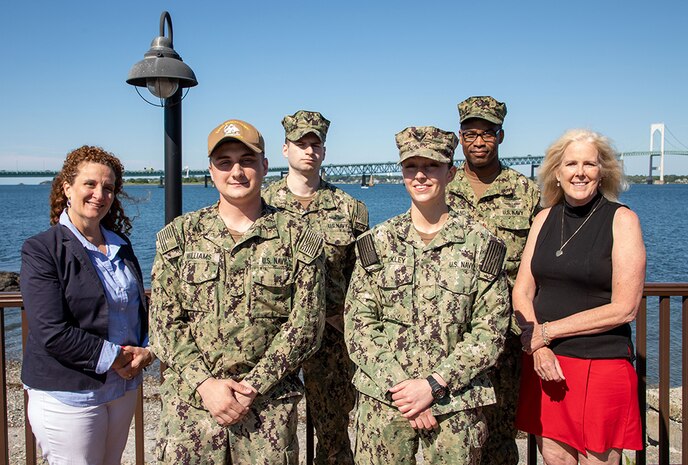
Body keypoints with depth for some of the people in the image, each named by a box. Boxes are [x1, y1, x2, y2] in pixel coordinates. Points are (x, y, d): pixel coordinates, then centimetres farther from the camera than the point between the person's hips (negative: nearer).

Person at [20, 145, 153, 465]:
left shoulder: (121, 246, 8)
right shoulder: (41, 249, -11)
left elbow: (140, 306, 15)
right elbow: (51, 332, -19)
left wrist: (145, 350, -3)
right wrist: (113, 357, -17)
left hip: (124, 388, 6)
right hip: (68, 396, -6)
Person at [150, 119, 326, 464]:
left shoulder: (298, 239, 0)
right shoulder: (179, 236, 4)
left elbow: (304, 326, -5)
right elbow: (164, 322, 1)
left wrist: (252, 387, -11)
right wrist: (205, 383, -10)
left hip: (270, 404, -1)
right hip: (189, 399, 1)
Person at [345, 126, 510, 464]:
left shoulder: (481, 245, -2)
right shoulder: (376, 242, 2)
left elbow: (490, 332, -4)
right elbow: (358, 324, -1)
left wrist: (433, 384, -13)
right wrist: (398, 385, -11)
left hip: (456, 404, -1)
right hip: (382, 400, 1)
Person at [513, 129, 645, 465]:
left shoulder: (621, 220, -5)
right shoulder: (545, 219, 8)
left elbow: (624, 308, -12)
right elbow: (522, 291, 5)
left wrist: (547, 331, -10)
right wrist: (536, 345, -11)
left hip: (601, 365, -4)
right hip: (543, 362, 4)